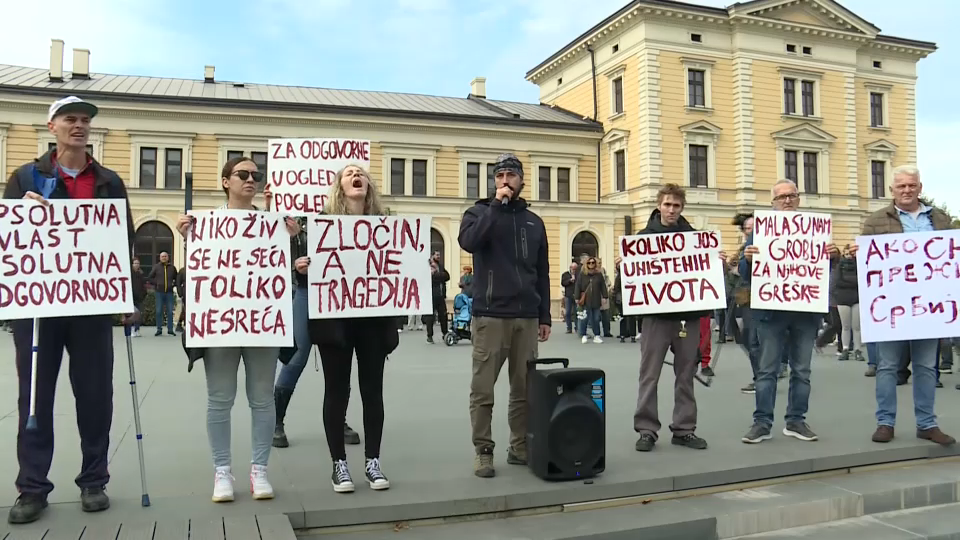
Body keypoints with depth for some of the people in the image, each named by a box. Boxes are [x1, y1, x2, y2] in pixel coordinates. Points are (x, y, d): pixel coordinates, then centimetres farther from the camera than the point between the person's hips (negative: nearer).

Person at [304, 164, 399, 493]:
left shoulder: (383, 222, 8)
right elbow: (308, 264, -1)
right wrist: (301, 267, -23)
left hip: (374, 318, 2)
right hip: (335, 319, -2)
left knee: (372, 390, 8)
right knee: (336, 391, 5)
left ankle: (372, 461, 18)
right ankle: (339, 464, 15)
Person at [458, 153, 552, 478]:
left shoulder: (534, 222, 16)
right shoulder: (480, 212, 6)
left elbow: (542, 273, 16)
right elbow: (468, 241, -18)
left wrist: (545, 316, 11)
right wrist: (497, 205, -14)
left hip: (526, 317, 4)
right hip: (490, 315, -3)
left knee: (525, 388, 7)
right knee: (483, 389, -2)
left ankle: (521, 447, 19)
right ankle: (483, 451, 8)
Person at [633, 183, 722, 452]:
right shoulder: (645, 236, 4)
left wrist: (718, 262, -7)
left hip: (688, 313, 2)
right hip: (657, 314, -2)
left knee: (685, 375, 9)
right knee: (649, 374, 0)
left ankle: (684, 429, 18)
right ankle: (646, 429, 8)